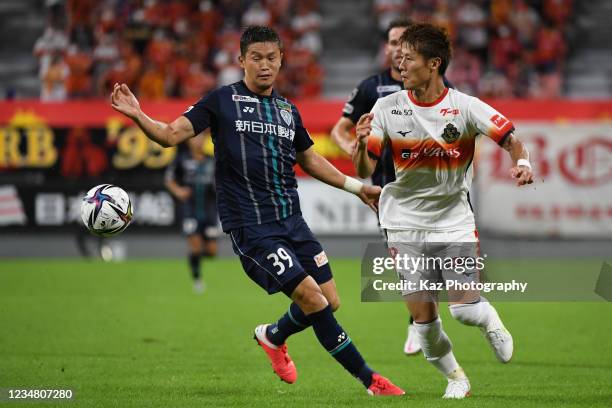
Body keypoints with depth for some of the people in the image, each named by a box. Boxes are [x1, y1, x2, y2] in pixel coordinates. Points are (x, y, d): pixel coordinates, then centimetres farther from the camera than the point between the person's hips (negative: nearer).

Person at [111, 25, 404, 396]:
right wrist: (138, 116, -25)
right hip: (251, 226, -6)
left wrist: (356, 187, 26)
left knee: (329, 301, 4)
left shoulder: (288, 110, 13)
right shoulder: (222, 101, -2)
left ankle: (273, 337, 35)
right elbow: (172, 134, -7)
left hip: (292, 221, 6)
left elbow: (309, 158, 27)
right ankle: (370, 380, -5)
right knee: (311, 297, -14)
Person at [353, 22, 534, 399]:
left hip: (456, 223, -1)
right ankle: (455, 377, 23)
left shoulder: (465, 107, -10)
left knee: (464, 308, -10)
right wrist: (363, 143, -25)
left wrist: (522, 161, -30)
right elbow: (364, 171, -4)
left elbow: (512, 139, -8)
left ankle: (489, 319, 27)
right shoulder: (387, 108, -6)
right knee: (423, 316, -2)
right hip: (406, 225, 1)